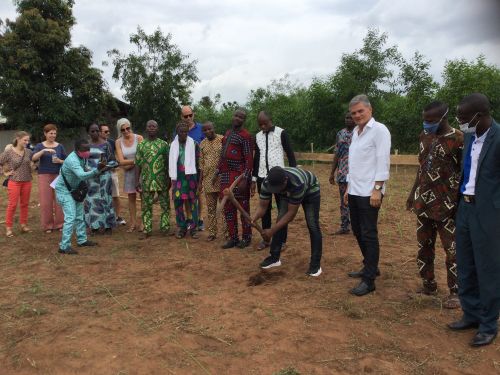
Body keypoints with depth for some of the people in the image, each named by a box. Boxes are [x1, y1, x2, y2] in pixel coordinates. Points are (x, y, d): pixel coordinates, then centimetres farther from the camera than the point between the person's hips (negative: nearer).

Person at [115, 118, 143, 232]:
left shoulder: (138, 138, -7)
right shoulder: (118, 142, 0)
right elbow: (121, 161, -7)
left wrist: (129, 164, -16)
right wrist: (136, 160, -18)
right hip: (129, 173, 3)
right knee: (131, 198, 10)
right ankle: (133, 223, 19)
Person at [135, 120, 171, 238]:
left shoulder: (164, 144, 3)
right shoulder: (141, 145, 7)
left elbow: (168, 163, 4)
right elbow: (138, 164, 6)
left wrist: (169, 179, 0)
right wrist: (137, 181, 1)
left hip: (162, 180, -1)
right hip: (146, 181, 1)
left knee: (165, 205, 3)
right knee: (146, 206, 6)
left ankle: (165, 227, 13)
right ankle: (147, 229, 14)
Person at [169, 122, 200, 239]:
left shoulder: (193, 144, 0)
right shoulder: (173, 145, 7)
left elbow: (197, 160, 0)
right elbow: (171, 162, 10)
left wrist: (198, 178, -3)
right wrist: (172, 178, 7)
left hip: (190, 176, -2)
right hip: (177, 177, 2)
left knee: (192, 202, 1)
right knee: (178, 202, 3)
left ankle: (193, 228, 8)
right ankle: (182, 228, 14)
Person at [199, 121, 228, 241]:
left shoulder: (223, 140, -5)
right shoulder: (202, 144, 9)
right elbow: (201, 164, 12)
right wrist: (200, 182, 11)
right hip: (208, 180, 4)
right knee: (210, 208, 10)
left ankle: (227, 232, 10)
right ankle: (212, 233, 19)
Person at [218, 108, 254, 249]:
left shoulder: (245, 136, -9)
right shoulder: (227, 133, 16)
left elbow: (249, 159, -14)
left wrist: (245, 179, -21)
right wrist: (218, 172, 18)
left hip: (239, 176, -8)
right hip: (226, 176, 8)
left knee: (243, 208, 2)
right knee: (228, 208, 9)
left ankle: (246, 238, 14)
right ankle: (233, 238, 18)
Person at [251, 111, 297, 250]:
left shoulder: (281, 133, -4)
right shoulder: (258, 136, 10)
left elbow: (290, 154, -4)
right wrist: (254, 179, 13)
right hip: (263, 177, 5)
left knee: (282, 208, 4)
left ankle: (282, 240, 13)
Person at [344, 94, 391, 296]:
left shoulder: (379, 130, -9)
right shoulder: (356, 132, 16)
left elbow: (383, 162, -15)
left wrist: (377, 189, -19)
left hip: (369, 193, -8)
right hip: (354, 192, 9)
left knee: (369, 235, -4)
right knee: (358, 232, 15)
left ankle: (369, 280, 3)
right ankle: (370, 267, 31)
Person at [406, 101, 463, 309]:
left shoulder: (458, 139, -12)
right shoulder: (424, 136, 9)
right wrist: (412, 194, 17)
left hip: (447, 204, -7)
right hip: (424, 202, 7)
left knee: (452, 249, 3)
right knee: (424, 246, 14)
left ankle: (455, 292, 16)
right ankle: (429, 285, 29)